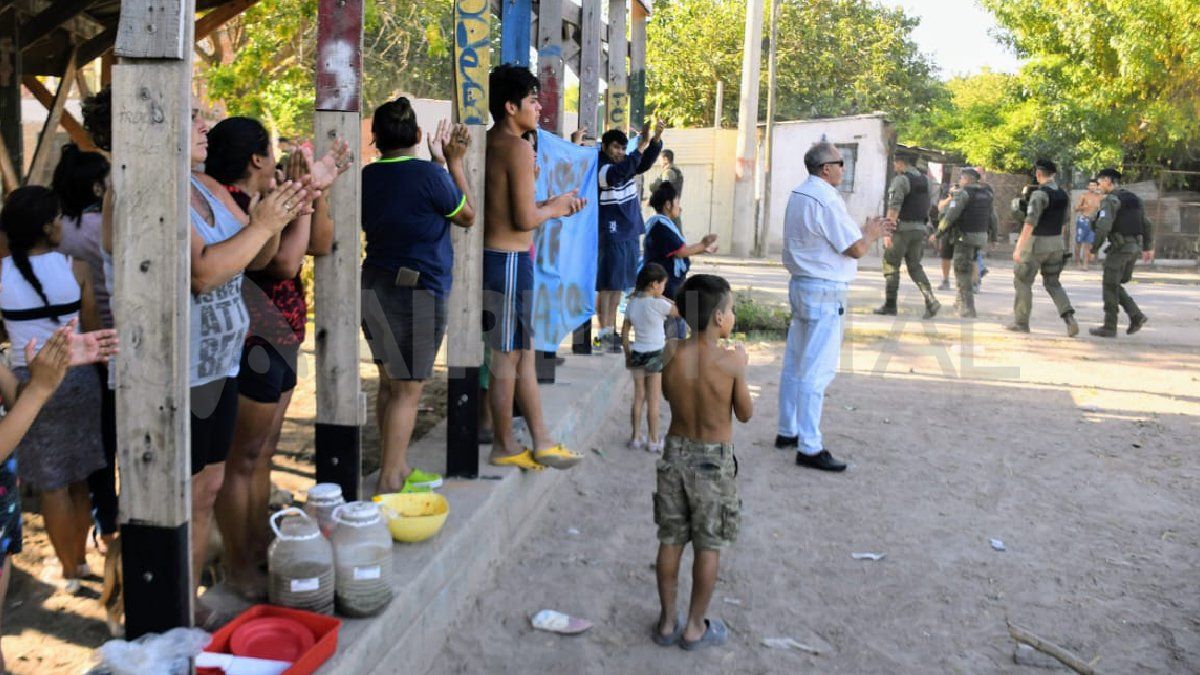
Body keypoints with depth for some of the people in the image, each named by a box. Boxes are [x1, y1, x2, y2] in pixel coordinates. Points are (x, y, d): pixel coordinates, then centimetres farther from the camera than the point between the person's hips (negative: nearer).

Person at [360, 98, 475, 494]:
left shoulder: (368, 176, 6)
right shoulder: (430, 175, -14)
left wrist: (439, 162, 20)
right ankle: (390, 482, 3)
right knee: (407, 390, -1)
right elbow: (467, 217, 2)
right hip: (415, 293, -8)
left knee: (390, 384, 15)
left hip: (375, 287, 8)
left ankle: (399, 469, 25)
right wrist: (454, 163, 8)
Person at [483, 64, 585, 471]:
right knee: (507, 356, 1)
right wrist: (553, 209, -1)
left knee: (523, 351, 15)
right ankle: (504, 448, 14)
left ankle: (541, 442, 23)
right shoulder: (518, 148, -15)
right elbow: (524, 219, -20)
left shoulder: (489, 144, 13)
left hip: (493, 255, 10)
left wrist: (550, 204, 16)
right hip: (510, 260, -10)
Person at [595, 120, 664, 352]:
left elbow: (645, 163, 1)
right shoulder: (600, 169, -13)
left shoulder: (626, 163, 11)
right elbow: (619, 173, -31)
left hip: (630, 233, 8)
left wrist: (656, 140, -16)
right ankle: (604, 333, 0)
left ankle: (612, 330, 19)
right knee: (607, 285, -4)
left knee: (619, 285, 12)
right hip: (611, 235, -8)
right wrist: (641, 145, -33)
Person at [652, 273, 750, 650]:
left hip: (676, 453, 4)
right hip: (714, 460, -4)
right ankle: (695, 628, 19)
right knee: (709, 546, 10)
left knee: (671, 541, 13)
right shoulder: (730, 362, -17)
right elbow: (745, 414, -6)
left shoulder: (672, 359, -8)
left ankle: (667, 623, 24)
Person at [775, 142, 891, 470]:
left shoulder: (799, 195, 12)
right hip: (824, 293, -10)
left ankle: (788, 431, 25)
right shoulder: (826, 200, -18)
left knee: (795, 363, 15)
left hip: (800, 284, 10)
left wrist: (865, 231, 17)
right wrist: (871, 234, 4)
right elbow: (857, 249, -16)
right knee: (817, 369, -7)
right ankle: (809, 447, -3)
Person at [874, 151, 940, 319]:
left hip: (901, 228, -7)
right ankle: (930, 300, -7)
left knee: (891, 265, 5)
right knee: (915, 267, 11)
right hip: (919, 229, 7)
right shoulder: (924, 180, 12)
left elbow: (894, 207, -20)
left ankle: (890, 305, 8)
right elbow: (927, 206, 17)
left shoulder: (901, 180, -12)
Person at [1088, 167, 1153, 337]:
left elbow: (1103, 226, -25)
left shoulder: (1110, 200, -13)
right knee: (1114, 285, 17)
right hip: (1133, 248, 8)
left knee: (1110, 288, 1)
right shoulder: (1134, 198, 15)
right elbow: (1147, 225, 19)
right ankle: (1136, 316, 6)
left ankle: (1109, 327, 5)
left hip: (1119, 248, -8)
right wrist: (1148, 248, 27)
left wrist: (1094, 248, -11)